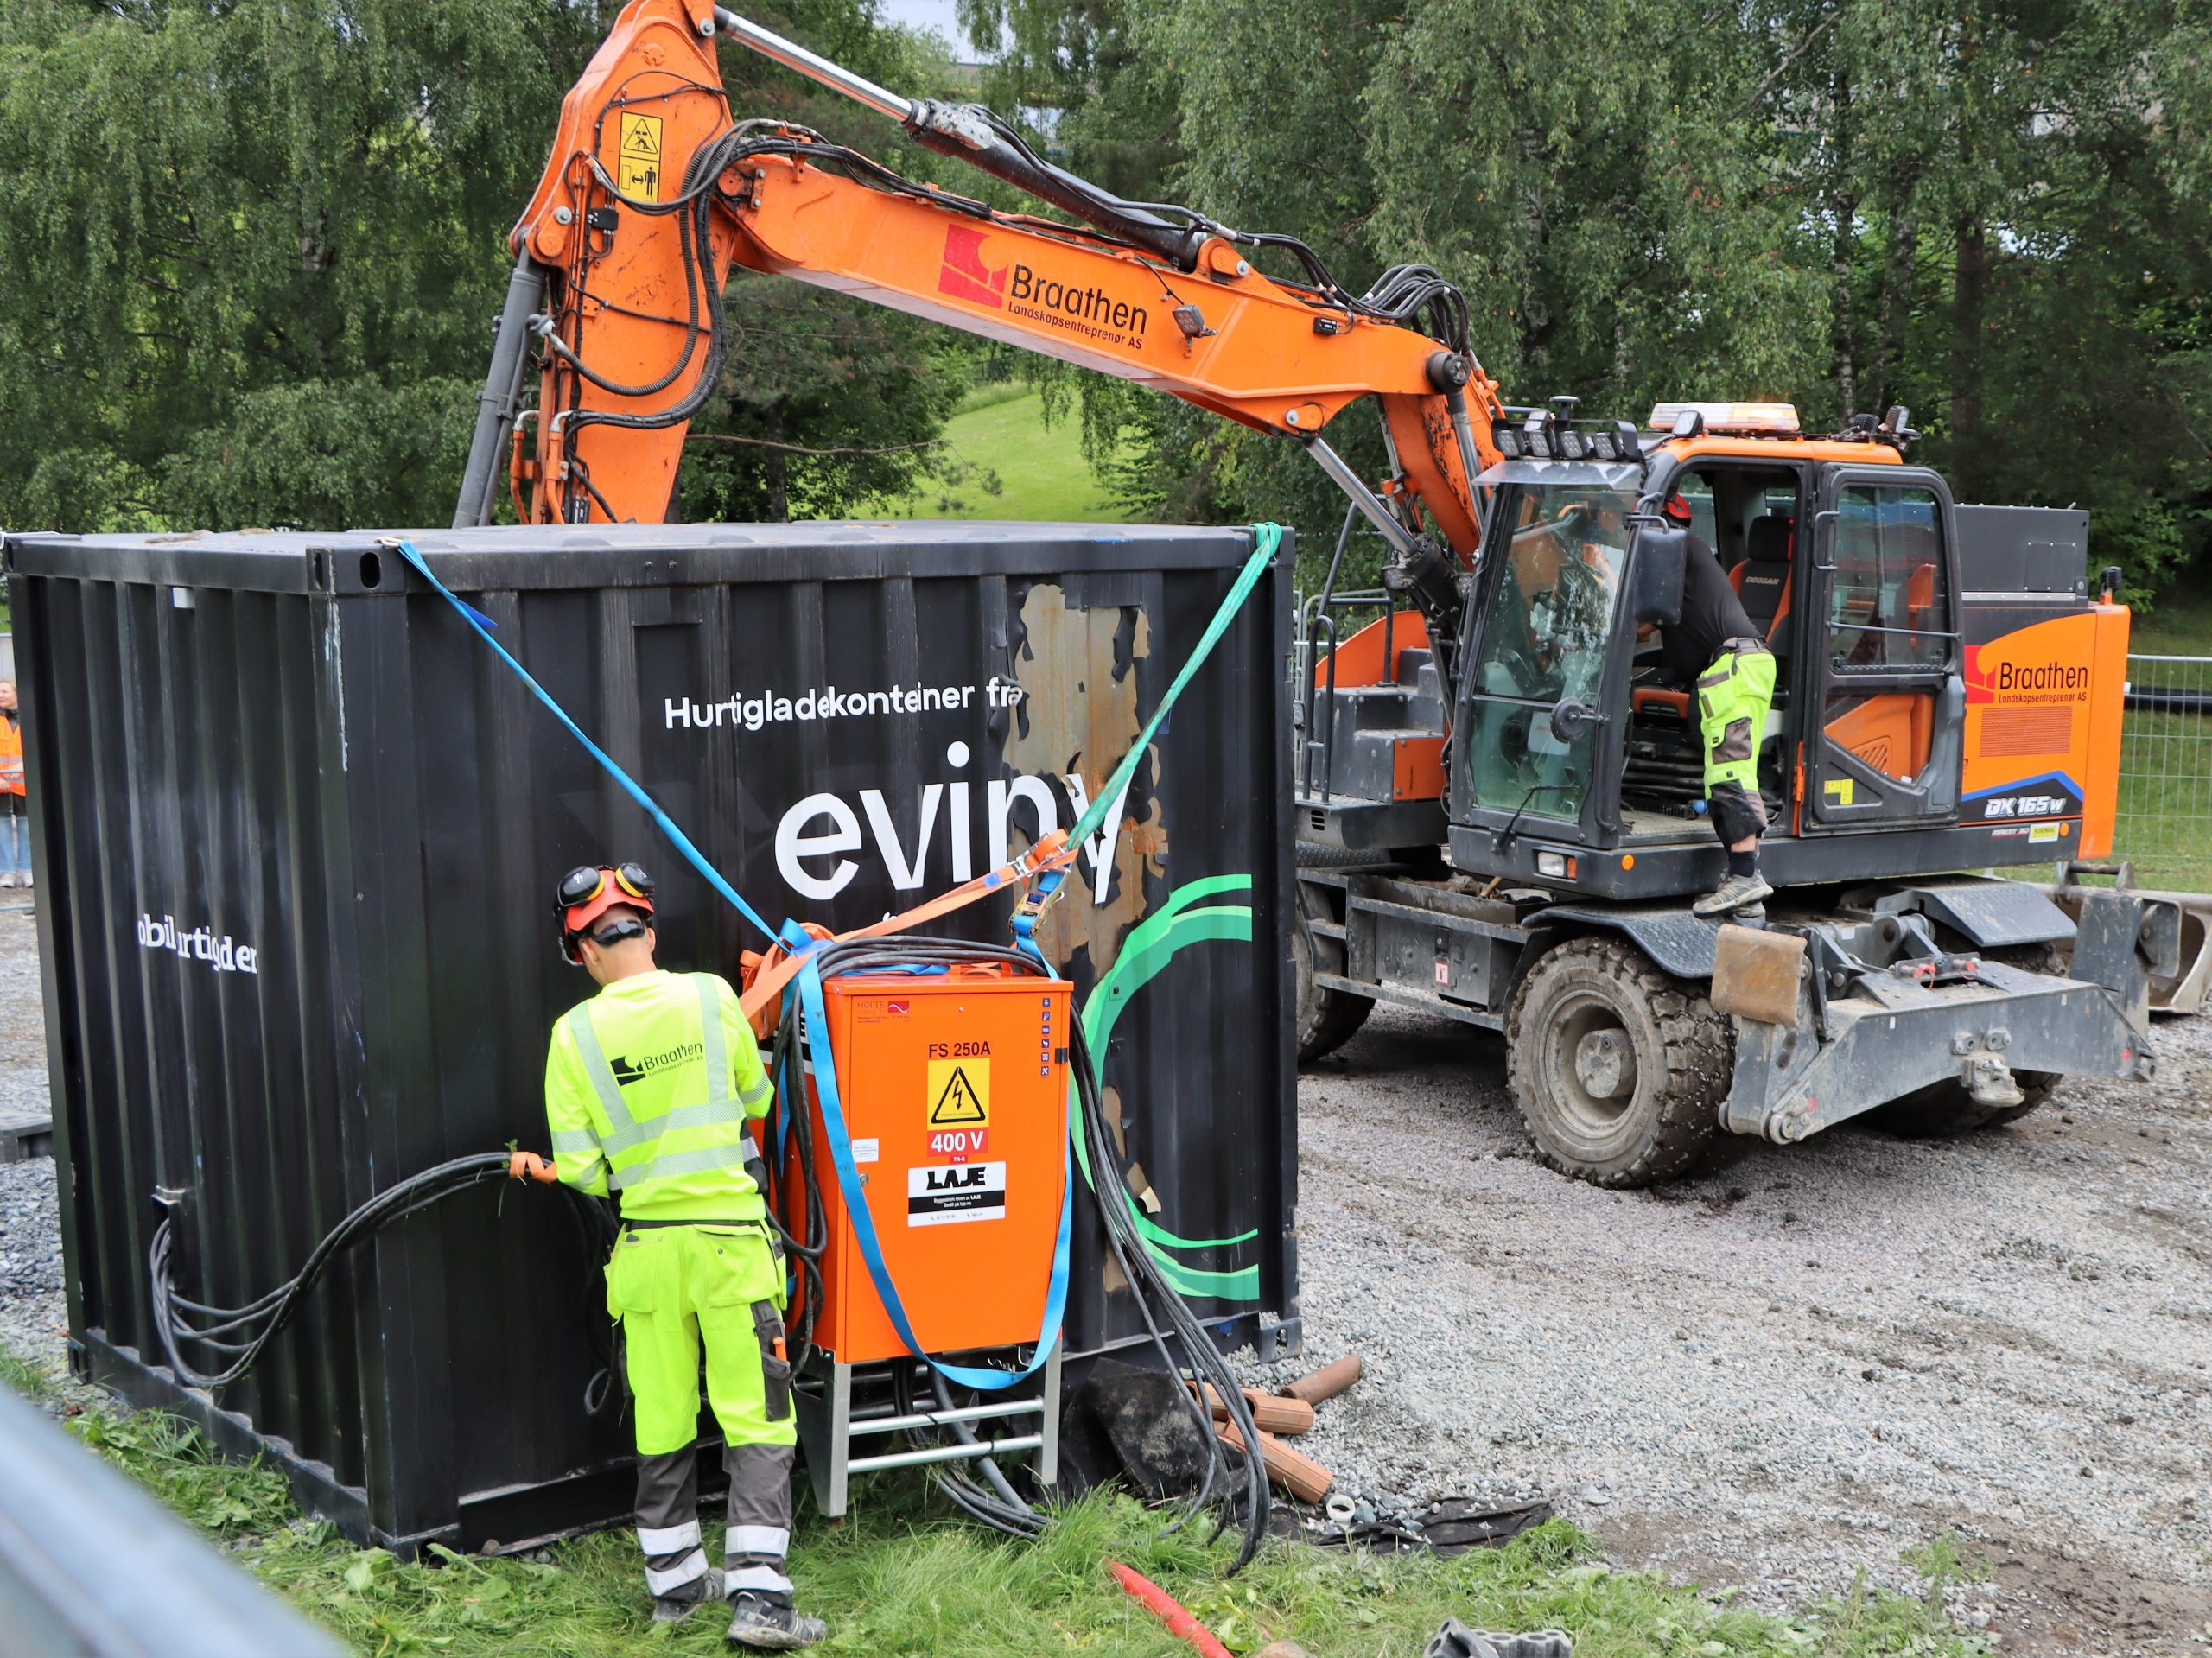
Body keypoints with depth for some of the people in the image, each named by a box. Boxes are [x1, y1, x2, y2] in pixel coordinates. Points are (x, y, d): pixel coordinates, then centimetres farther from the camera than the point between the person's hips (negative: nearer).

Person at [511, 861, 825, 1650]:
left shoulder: (574, 1033, -5)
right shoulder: (711, 998, -5)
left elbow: (583, 1170, -3)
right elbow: (756, 1097, 10)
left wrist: (546, 1169, 19)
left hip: (646, 1246, 2)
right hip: (730, 1240, -2)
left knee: (662, 1422, 15)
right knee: (757, 1422, 3)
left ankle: (674, 1582, 27)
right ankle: (756, 1597, -3)